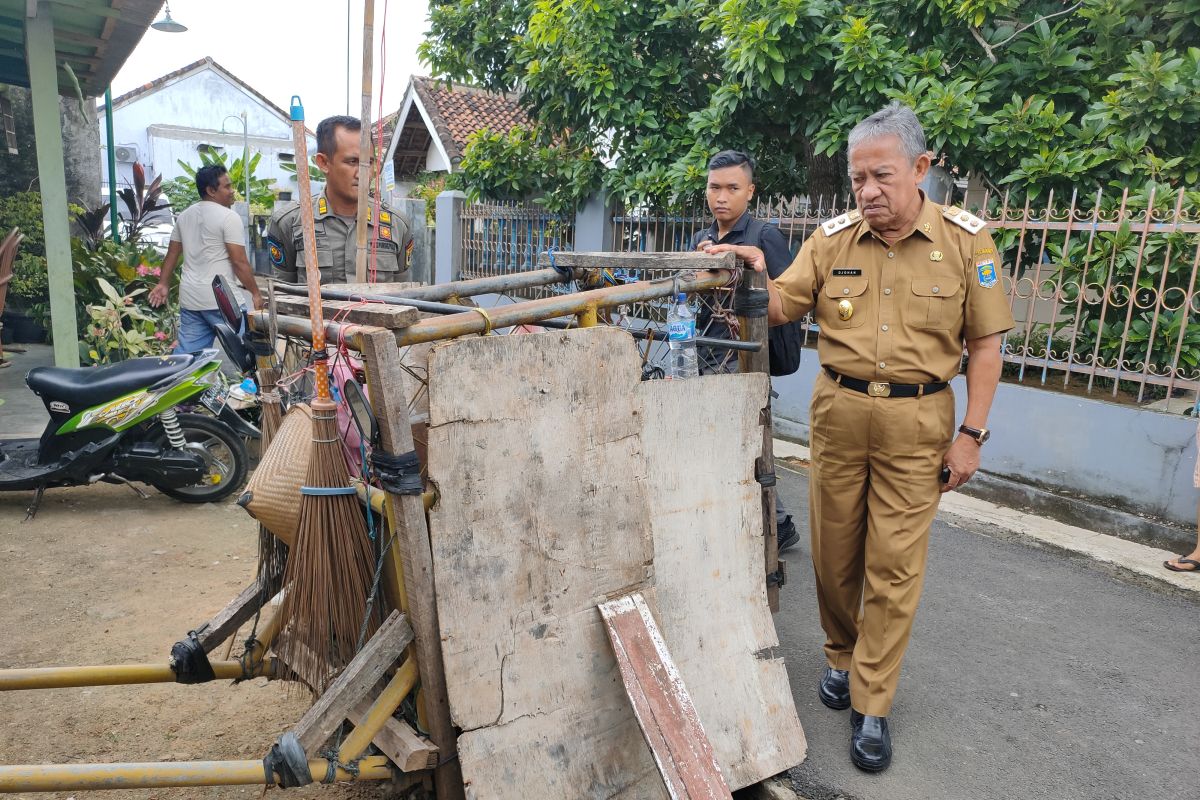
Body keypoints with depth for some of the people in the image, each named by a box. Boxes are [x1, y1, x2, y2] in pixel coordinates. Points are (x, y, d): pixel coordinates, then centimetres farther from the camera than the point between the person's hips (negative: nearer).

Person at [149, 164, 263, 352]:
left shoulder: (184, 216, 14)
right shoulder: (229, 217, -10)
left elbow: (172, 254, 19)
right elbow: (239, 262, -13)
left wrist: (163, 284, 27)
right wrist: (255, 293, -6)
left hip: (189, 298, 7)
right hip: (221, 299, -7)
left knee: (187, 353, 8)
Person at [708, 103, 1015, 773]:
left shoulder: (966, 240, -3)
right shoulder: (832, 238, 1)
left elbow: (985, 343, 0)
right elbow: (782, 310, 3)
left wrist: (971, 435, -4)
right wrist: (758, 278, -19)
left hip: (917, 420, -2)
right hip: (838, 409, 2)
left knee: (896, 564, 2)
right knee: (834, 549, 11)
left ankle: (871, 705, 16)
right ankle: (842, 656, 36)